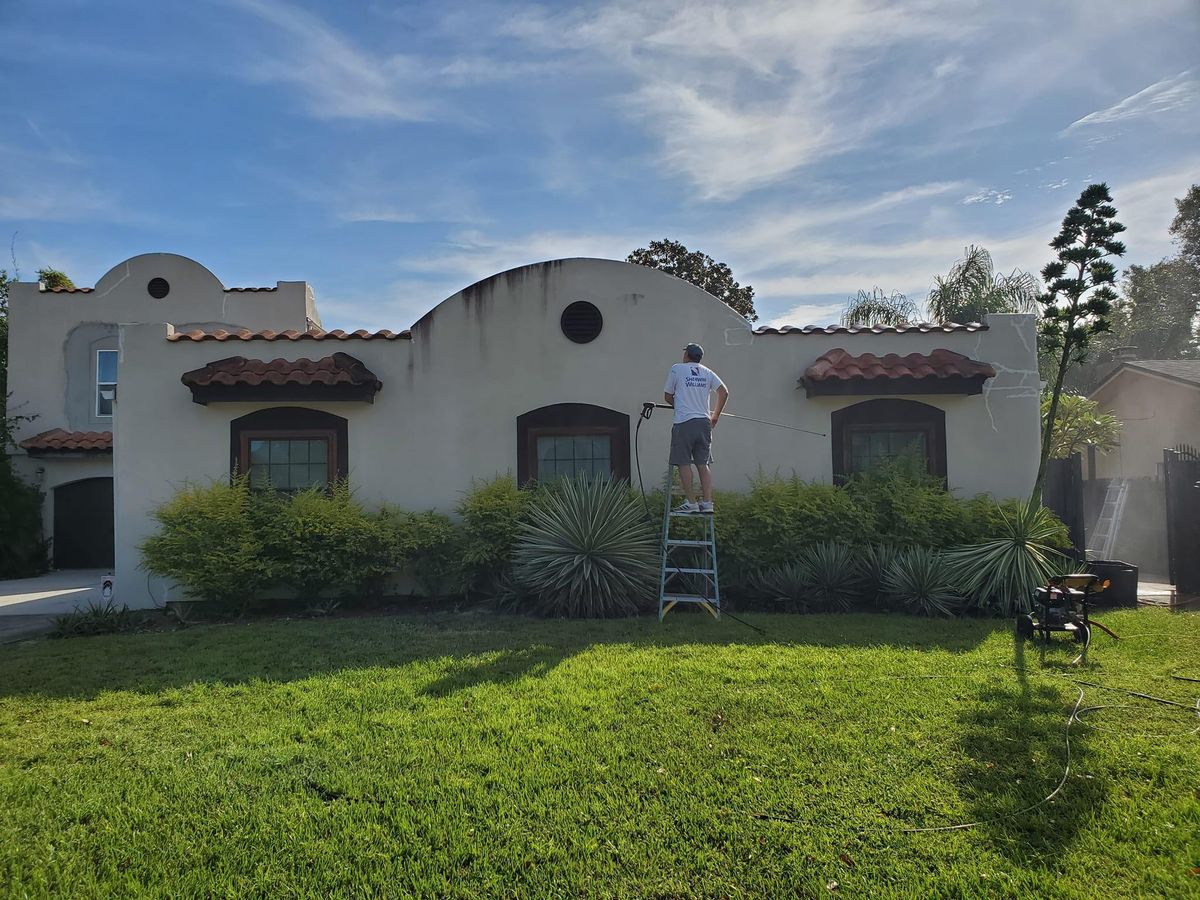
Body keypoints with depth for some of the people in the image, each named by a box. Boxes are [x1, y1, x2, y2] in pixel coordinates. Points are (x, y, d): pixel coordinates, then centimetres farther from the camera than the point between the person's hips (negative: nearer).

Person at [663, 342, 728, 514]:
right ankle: (707, 503, 3)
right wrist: (715, 416, 17)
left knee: (684, 463, 1)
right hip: (704, 422, 5)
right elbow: (724, 392, 7)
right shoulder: (708, 372, 13)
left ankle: (691, 502, -1)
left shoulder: (677, 369, 2)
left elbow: (667, 397, 7)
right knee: (703, 464, 7)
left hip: (684, 423, -4)